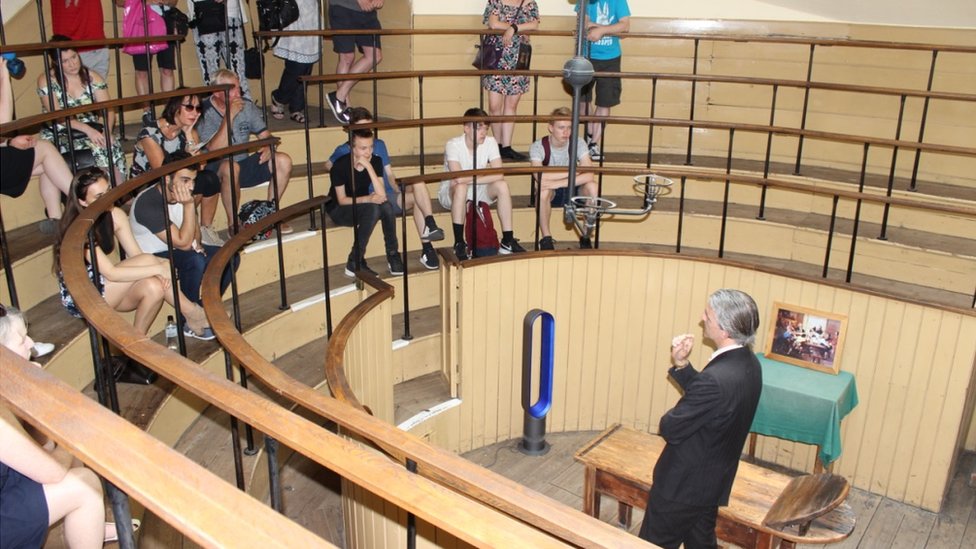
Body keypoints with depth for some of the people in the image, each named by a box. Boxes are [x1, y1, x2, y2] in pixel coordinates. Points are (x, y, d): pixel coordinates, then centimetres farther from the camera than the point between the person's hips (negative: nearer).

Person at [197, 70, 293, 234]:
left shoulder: (246, 106, 2)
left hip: (244, 164, 6)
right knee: (231, 167, -40)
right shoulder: (205, 113, -14)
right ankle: (233, 224, -22)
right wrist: (229, 115, -28)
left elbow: (265, 135, 7)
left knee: (283, 161, -14)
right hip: (216, 171, -5)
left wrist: (268, 147, -18)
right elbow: (215, 150, -26)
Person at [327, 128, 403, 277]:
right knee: (373, 208, -33)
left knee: (386, 206, -28)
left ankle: (392, 255, -18)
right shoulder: (340, 165, -20)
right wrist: (367, 199, -32)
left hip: (363, 207, 4)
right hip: (339, 210, -4)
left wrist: (368, 166, -30)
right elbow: (342, 200, -16)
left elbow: (382, 196, -22)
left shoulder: (375, 161, -11)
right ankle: (354, 262, -26)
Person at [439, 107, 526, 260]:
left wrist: (470, 179, -27)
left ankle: (507, 241, -17)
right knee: (461, 187, -37)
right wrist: (485, 176, -22)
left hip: (478, 191, 4)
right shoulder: (453, 145, -22)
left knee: (502, 185, -22)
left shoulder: (490, 142, -11)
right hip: (451, 192, -4)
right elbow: (458, 178, -36)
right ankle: (459, 243, -27)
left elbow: (499, 174, -22)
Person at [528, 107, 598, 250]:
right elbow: (540, 177, -35)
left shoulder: (578, 144, -14)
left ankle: (586, 236, -13)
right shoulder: (538, 147, -18)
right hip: (551, 194, -2)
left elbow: (589, 175, -28)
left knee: (592, 186, -29)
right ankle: (546, 238, -20)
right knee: (543, 189, -36)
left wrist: (557, 183, -38)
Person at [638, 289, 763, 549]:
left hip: (682, 486, -8)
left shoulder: (716, 379, -35)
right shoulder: (749, 363, -5)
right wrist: (681, 365, -6)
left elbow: (670, 429, -26)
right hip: (713, 481, 8)